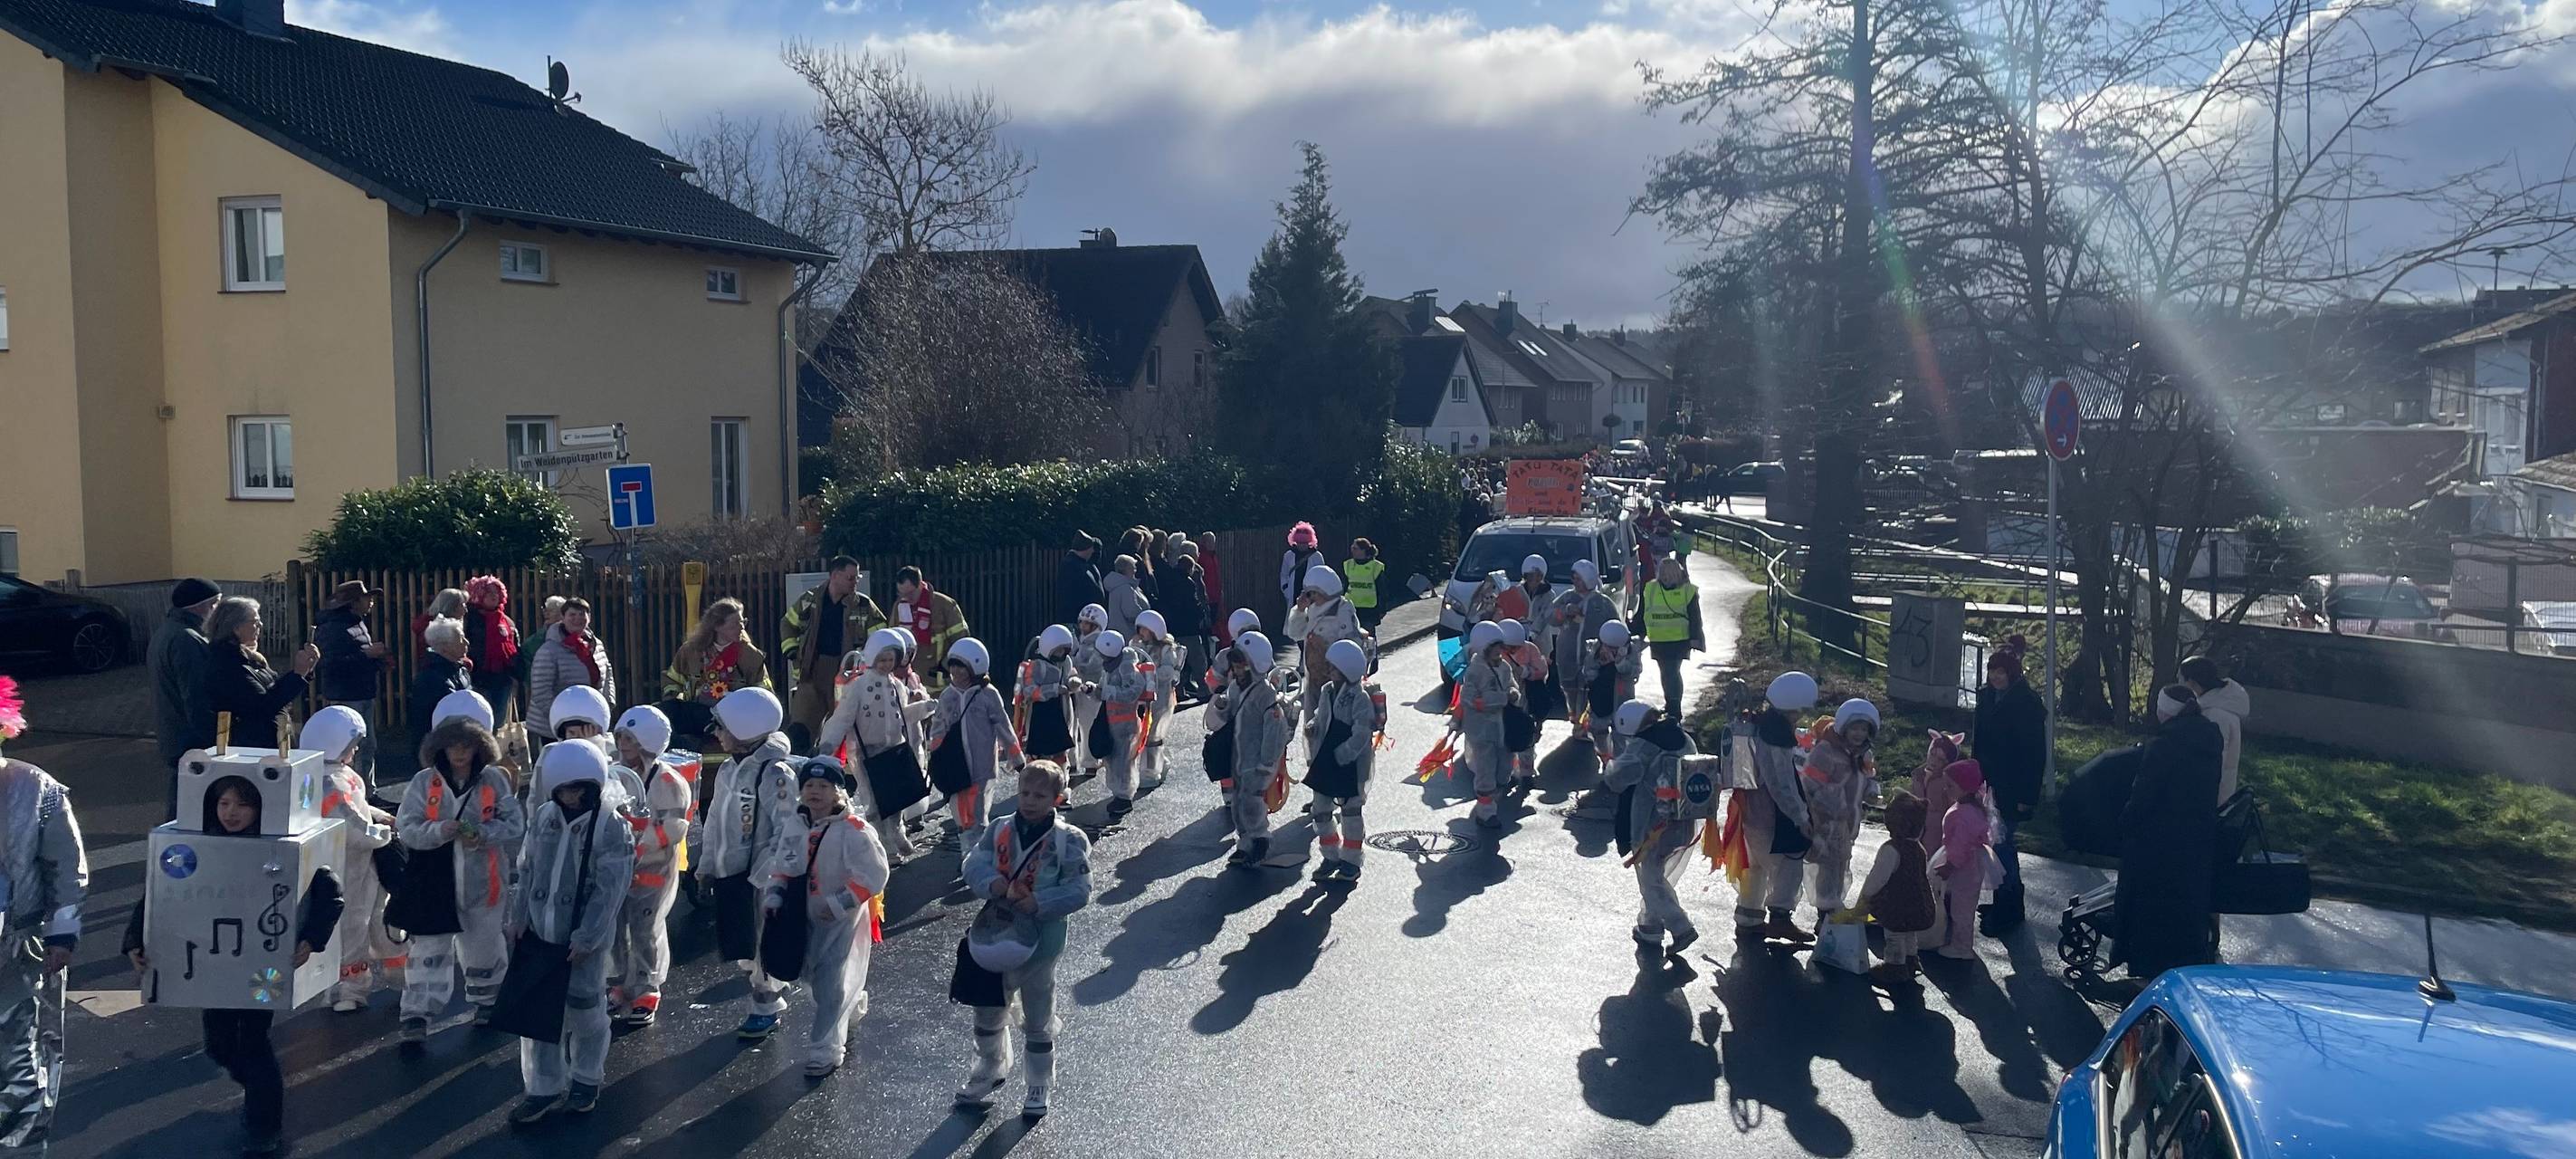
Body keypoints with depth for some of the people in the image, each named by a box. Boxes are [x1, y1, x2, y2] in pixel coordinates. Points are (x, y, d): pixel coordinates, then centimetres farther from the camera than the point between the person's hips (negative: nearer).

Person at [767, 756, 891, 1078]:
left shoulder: (853, 831, -21)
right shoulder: (795, 827, 1)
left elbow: (874, 874, -22)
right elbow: (783, 867, 13)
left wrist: (839, 904, -23)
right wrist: (775, 897, -2)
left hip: (843, 921, -7)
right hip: (809, 918, 7)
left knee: (832, 986, -3)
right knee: (817, 978, 19)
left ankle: (824, 1052, 7)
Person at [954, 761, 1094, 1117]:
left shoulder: (1070, 841, -14)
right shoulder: (1000, 831, -1)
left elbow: (1078, 892, -17)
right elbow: (974, 864, -7)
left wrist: (1037, 903, -28)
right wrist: (994, 885, -27)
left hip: (1039, 943, -4)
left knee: (1038, 1020, 13)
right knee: (988, 1011, 20)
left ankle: (1040, 1086, 33)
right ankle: (991, 1070, 45)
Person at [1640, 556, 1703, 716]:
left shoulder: (1687, 591, -4)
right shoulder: (1650, 589, 4)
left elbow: (1695, 618, -2)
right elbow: (1641, 615, 11)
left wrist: (1694, 638, -9)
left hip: (1679, 639, -4)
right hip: (1657, 640, 4)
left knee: (1672, 671, -12)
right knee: (1665, 672, 15)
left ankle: (1674, 708, -8)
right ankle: (1670, 704, 31)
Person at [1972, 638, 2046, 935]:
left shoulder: (2028, 704, -16)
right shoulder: (1987, 697, 4)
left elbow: (2036, 753, -15)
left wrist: (2027, 796, -16)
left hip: (2013, 789, -7)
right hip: (1990, 784, 7)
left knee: (2000, 843, -6)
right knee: (2002, 843, 16)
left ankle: (2004, 910, 3)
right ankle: (2011, 902, 30)